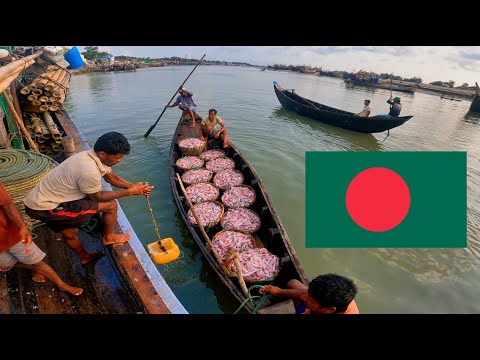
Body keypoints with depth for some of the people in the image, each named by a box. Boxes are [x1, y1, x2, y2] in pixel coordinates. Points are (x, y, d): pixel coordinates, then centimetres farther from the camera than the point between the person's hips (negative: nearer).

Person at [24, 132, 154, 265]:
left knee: (69, 234, 30)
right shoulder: (89, 171, -34)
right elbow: (97, 197, -15)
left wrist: (134, 187, -3)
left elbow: (112, 178, 9)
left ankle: (84, 256, 54)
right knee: (111, 205, -7)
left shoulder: (95, 156, -6)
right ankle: (108, 238, 17)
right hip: (45, 209, -9)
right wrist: (130, 192, -12)